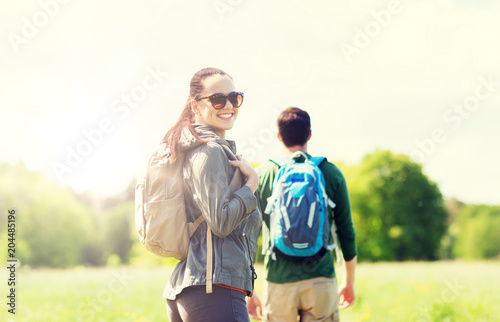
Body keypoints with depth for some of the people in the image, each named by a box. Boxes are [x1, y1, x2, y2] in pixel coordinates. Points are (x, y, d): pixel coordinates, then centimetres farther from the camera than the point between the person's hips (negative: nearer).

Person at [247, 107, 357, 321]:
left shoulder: (262, 174, 1)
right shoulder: (331, 173, 1)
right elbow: (346, 232, 5)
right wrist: (349, 282, 18)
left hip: (278, 282, 0)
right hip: (321, 281, 0)